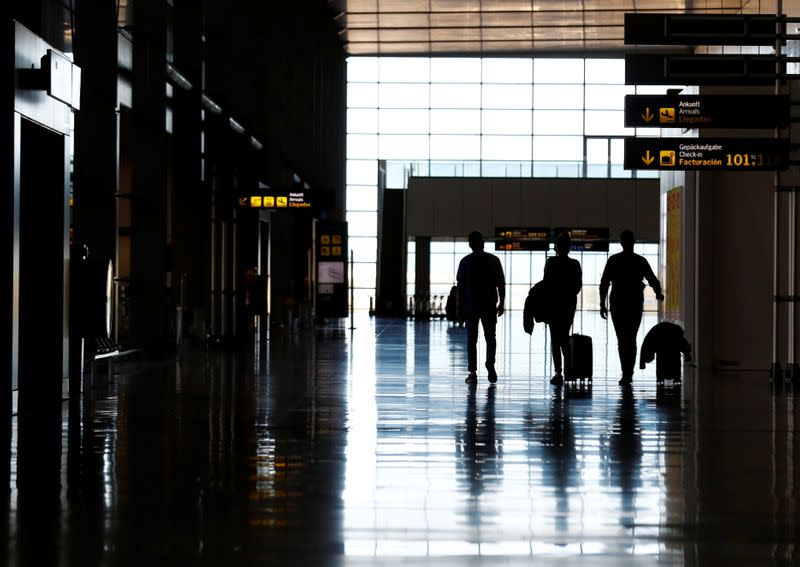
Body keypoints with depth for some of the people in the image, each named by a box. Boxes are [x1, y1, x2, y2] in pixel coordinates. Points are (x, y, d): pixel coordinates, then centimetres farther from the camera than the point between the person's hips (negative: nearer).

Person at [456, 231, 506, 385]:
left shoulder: (465, 261, -1)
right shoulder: (494, 260, 1)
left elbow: (460, 286, -1)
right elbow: (501, 284, 2)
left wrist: (460, 307, 4)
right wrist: (501, 303, 10)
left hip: (470, 305, -1)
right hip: (490, 305, 1)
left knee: (471, 339, 4)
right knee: (490, 337, 11)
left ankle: (473, 373, -1)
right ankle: (490, 365, -7)